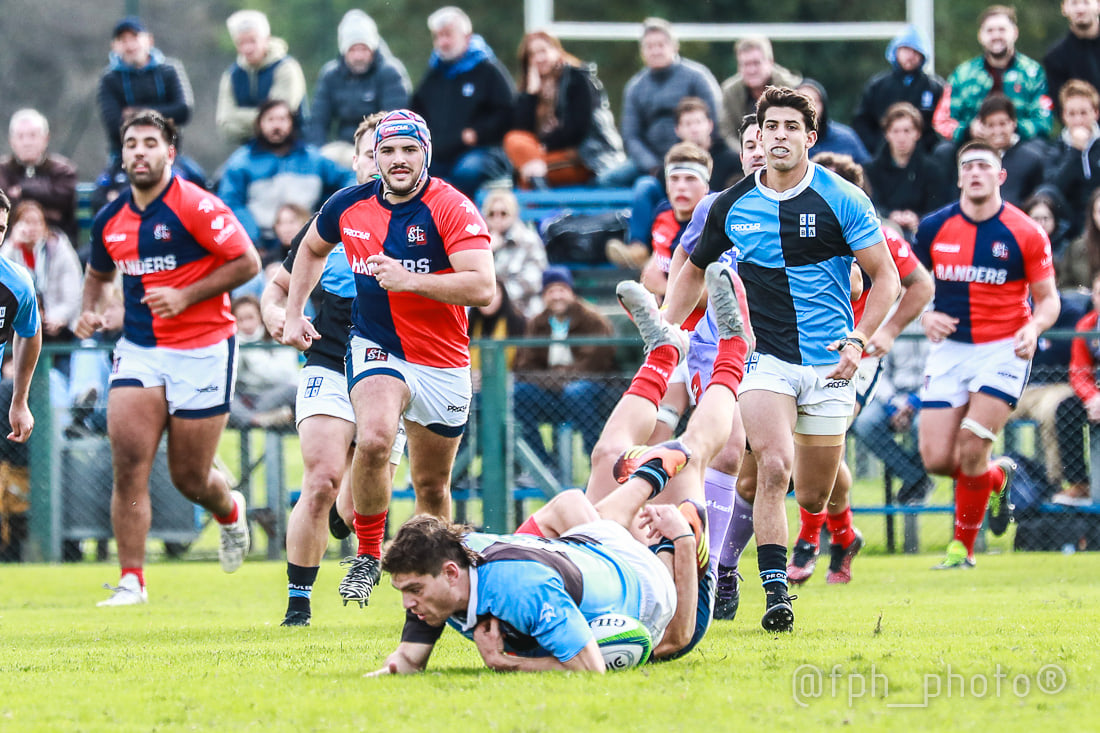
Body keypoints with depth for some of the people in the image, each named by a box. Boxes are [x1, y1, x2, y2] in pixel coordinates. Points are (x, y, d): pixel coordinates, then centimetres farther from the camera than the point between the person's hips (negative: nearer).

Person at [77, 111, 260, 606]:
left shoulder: (196, 207, -13)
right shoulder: (110, 221, 5)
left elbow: (247, 262, -12)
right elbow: (99, 272, 24)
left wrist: (185, 296, -19)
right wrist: (90, 310, 3)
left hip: (201, 351, -4)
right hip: (138, 351, 4)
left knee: (190, 478, 3)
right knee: (128, 461, -14)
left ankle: (230, 510, 40)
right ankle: (131, 580, -10)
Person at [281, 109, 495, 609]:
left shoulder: (451, 208, -15)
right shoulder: (349, 206, -2)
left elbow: (482, 287, -25)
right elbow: (312, 249, 21)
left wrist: (410, 281, -31)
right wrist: (293, 314, 15)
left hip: (443, 364, -1)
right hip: (376, 349, 1)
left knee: (431, 486, 10)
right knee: (374, 439, -29)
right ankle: (368, 554, -12)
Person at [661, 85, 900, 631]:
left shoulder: (840, 200, -5)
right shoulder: (732, 206, 3)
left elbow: (885, 276, -1)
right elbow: (693, 272, 18)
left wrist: (859, 340, -13)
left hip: (828, 363, -1)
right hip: (763, 357, 1)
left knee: (813, 498, 6)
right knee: (773, 468, -23)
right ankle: (776, 593, -19)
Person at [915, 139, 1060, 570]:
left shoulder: (1025, 234, -7)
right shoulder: (934, 228, 0)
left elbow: (1048, 297, 0)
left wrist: (1034, 328, -20)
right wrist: (925, 316, -6)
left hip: (1003, 350, -3)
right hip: (950, 348, 3)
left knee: (971, 448, -16)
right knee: (936, 458, -5)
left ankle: (963, 546, 2)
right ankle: (997, 478, 29)